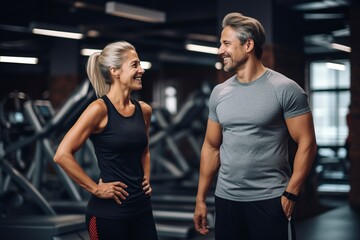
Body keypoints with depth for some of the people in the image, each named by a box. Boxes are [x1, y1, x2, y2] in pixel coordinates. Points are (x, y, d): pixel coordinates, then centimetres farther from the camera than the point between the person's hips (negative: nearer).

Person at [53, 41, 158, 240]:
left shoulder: (144, 110, 6)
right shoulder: (100, 109, -12)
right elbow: (62, 155, -17)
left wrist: (146, 178, 10)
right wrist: (95, 189, -14)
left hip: (142, 207, 6)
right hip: (108, 213, -6)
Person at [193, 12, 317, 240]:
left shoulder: (285, 89, -8)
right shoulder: (219, 93, 7)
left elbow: (307, 143, -8)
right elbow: (211, 147, 12)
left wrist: (291, 193, -15)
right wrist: (201, 198, 10)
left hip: (270, 200, -5)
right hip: (226, 199, 5)